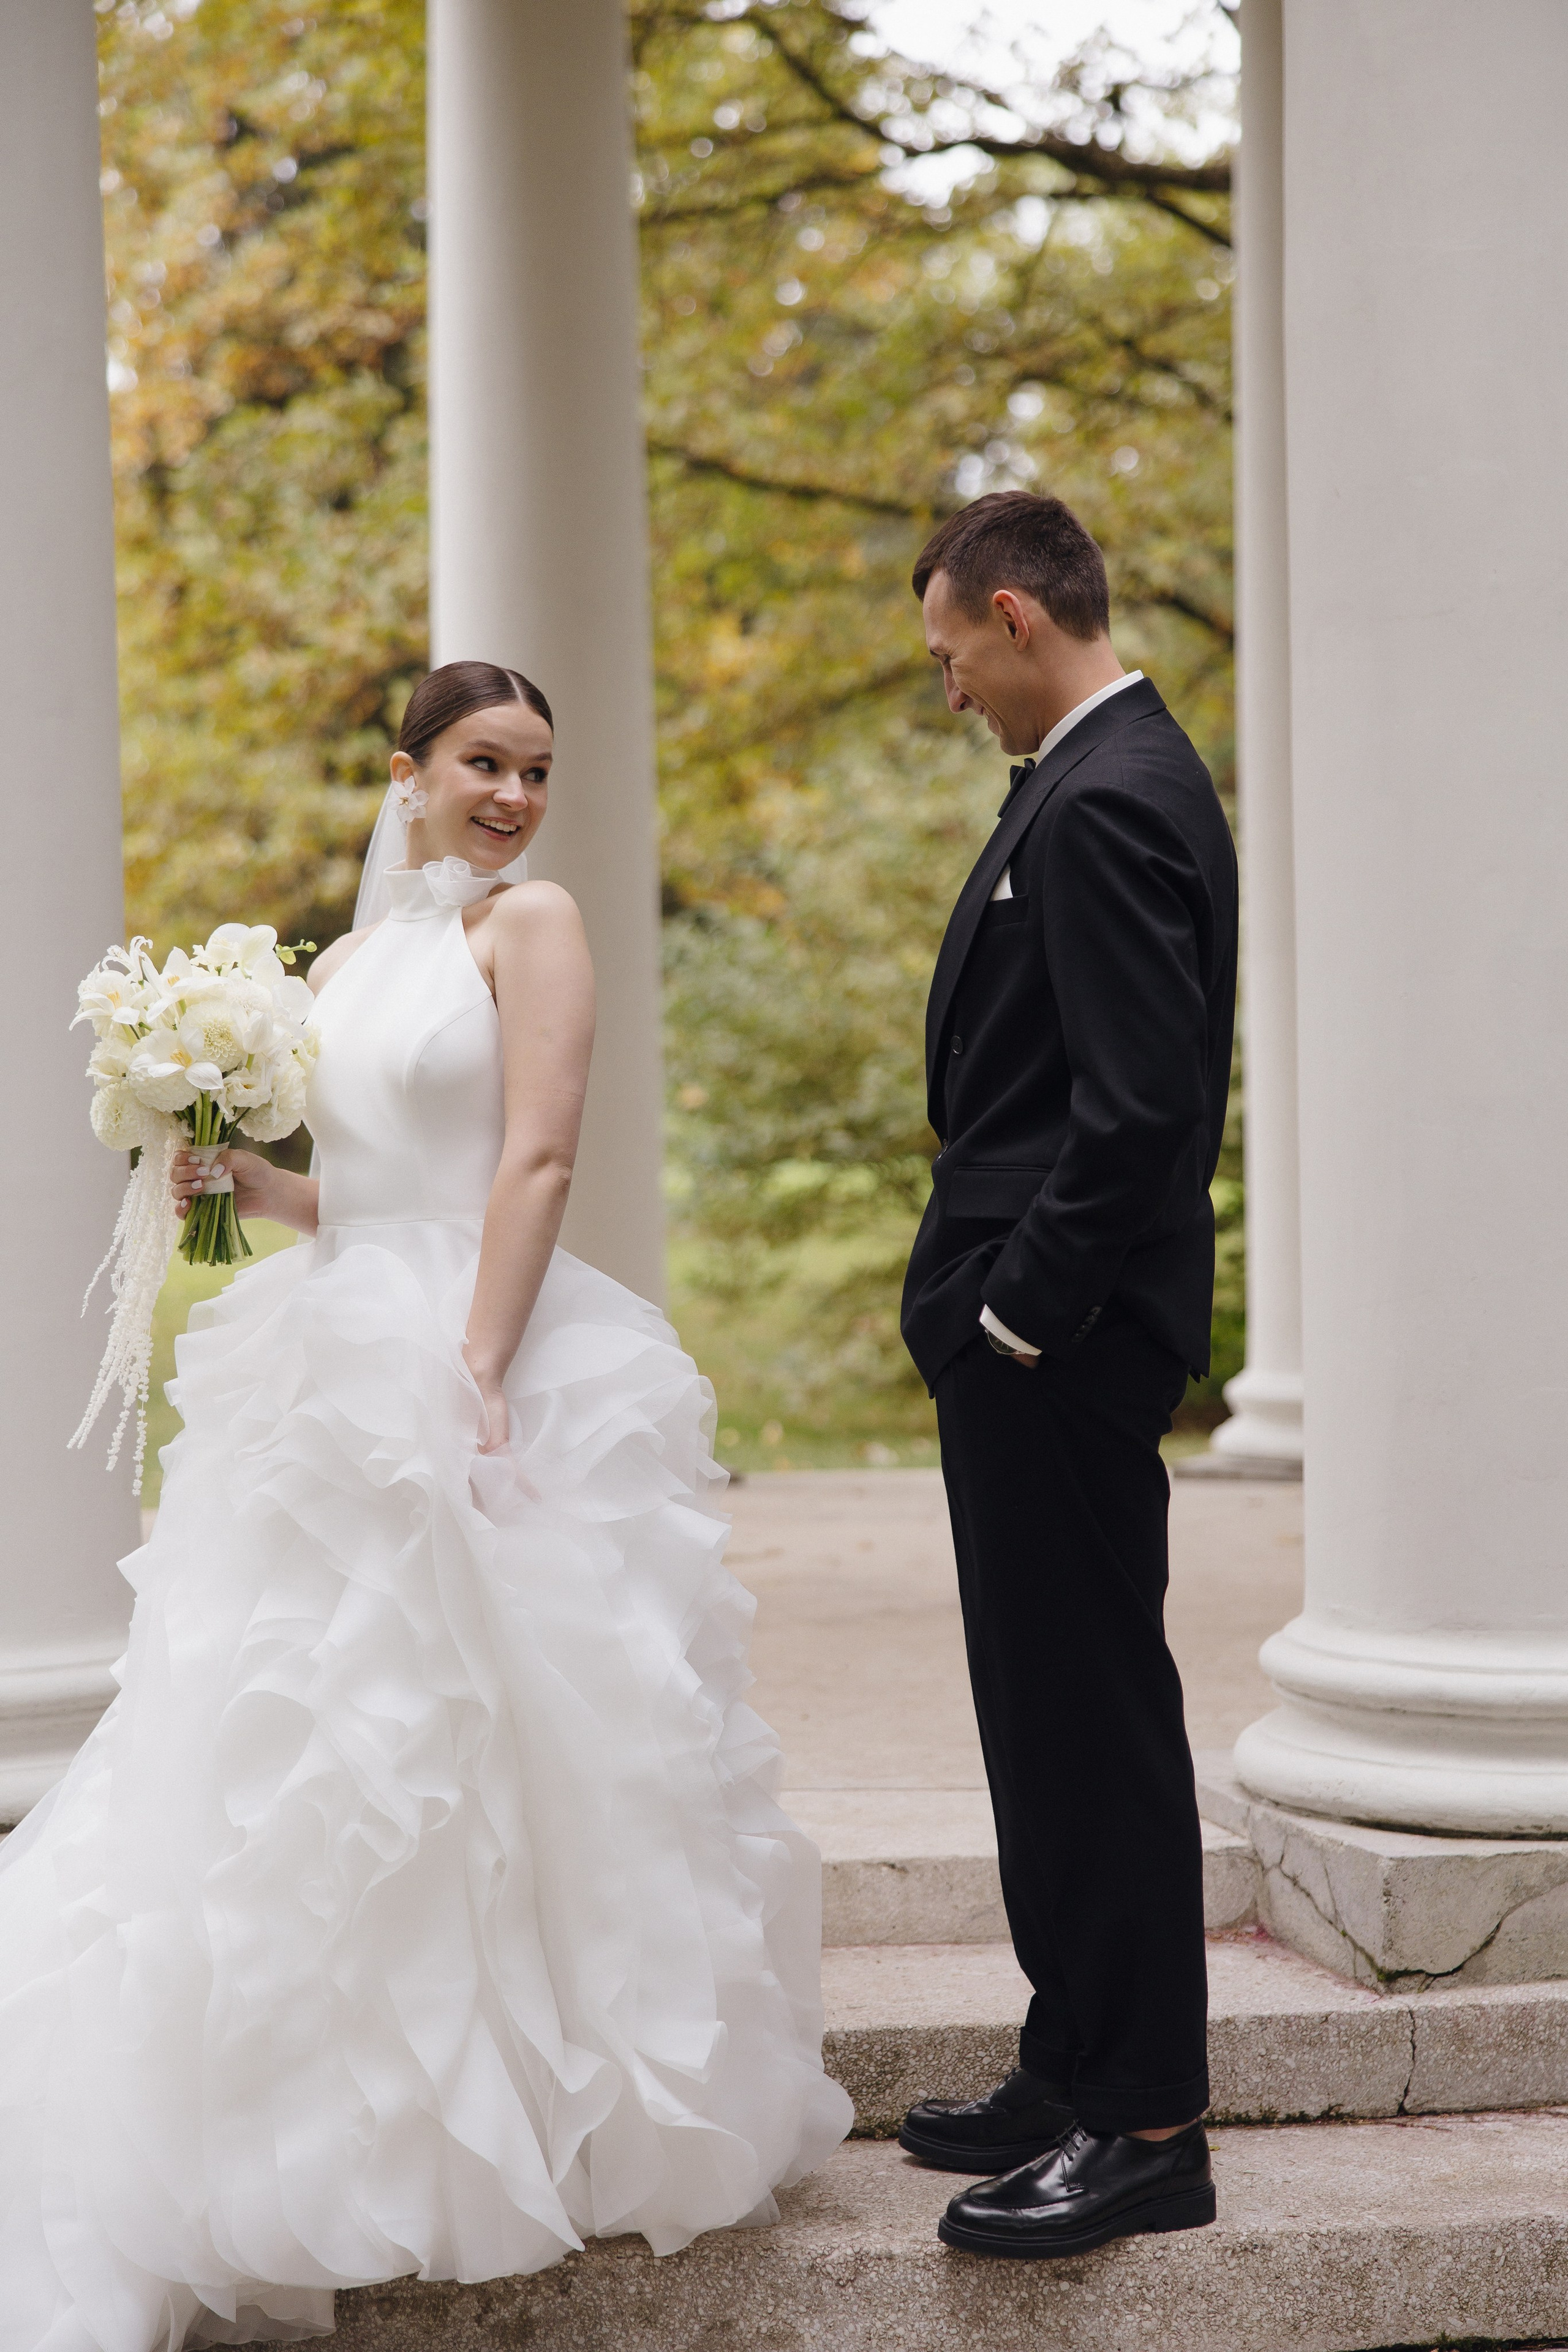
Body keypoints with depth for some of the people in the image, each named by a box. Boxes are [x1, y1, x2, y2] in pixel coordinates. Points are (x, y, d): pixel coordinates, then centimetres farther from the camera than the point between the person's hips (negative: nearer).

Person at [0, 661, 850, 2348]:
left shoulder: (529, 924, -3)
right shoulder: (345, 963, 16)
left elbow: (537, 1162, -12)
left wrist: (474, 1376, -20)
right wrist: (242, 1181, 1)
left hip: (496, 1376, -7)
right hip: (340, 1378, 7)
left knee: (491, 1752, -2)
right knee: (331, 1761, 8)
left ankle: (542, 2125, 11)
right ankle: (364, 2130, 19)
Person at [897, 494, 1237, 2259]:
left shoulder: (1105, 802, -17)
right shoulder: (1123, 773, 16)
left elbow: (1140, 1101, -25)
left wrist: (1021, 1314, -18)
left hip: (1059, 1338, -11)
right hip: (1050, 1331, 11)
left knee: (1092, 1716, -5)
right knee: (1060, 1712, 16)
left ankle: (1147, 2128, 2)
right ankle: (1079, 2073, 25)